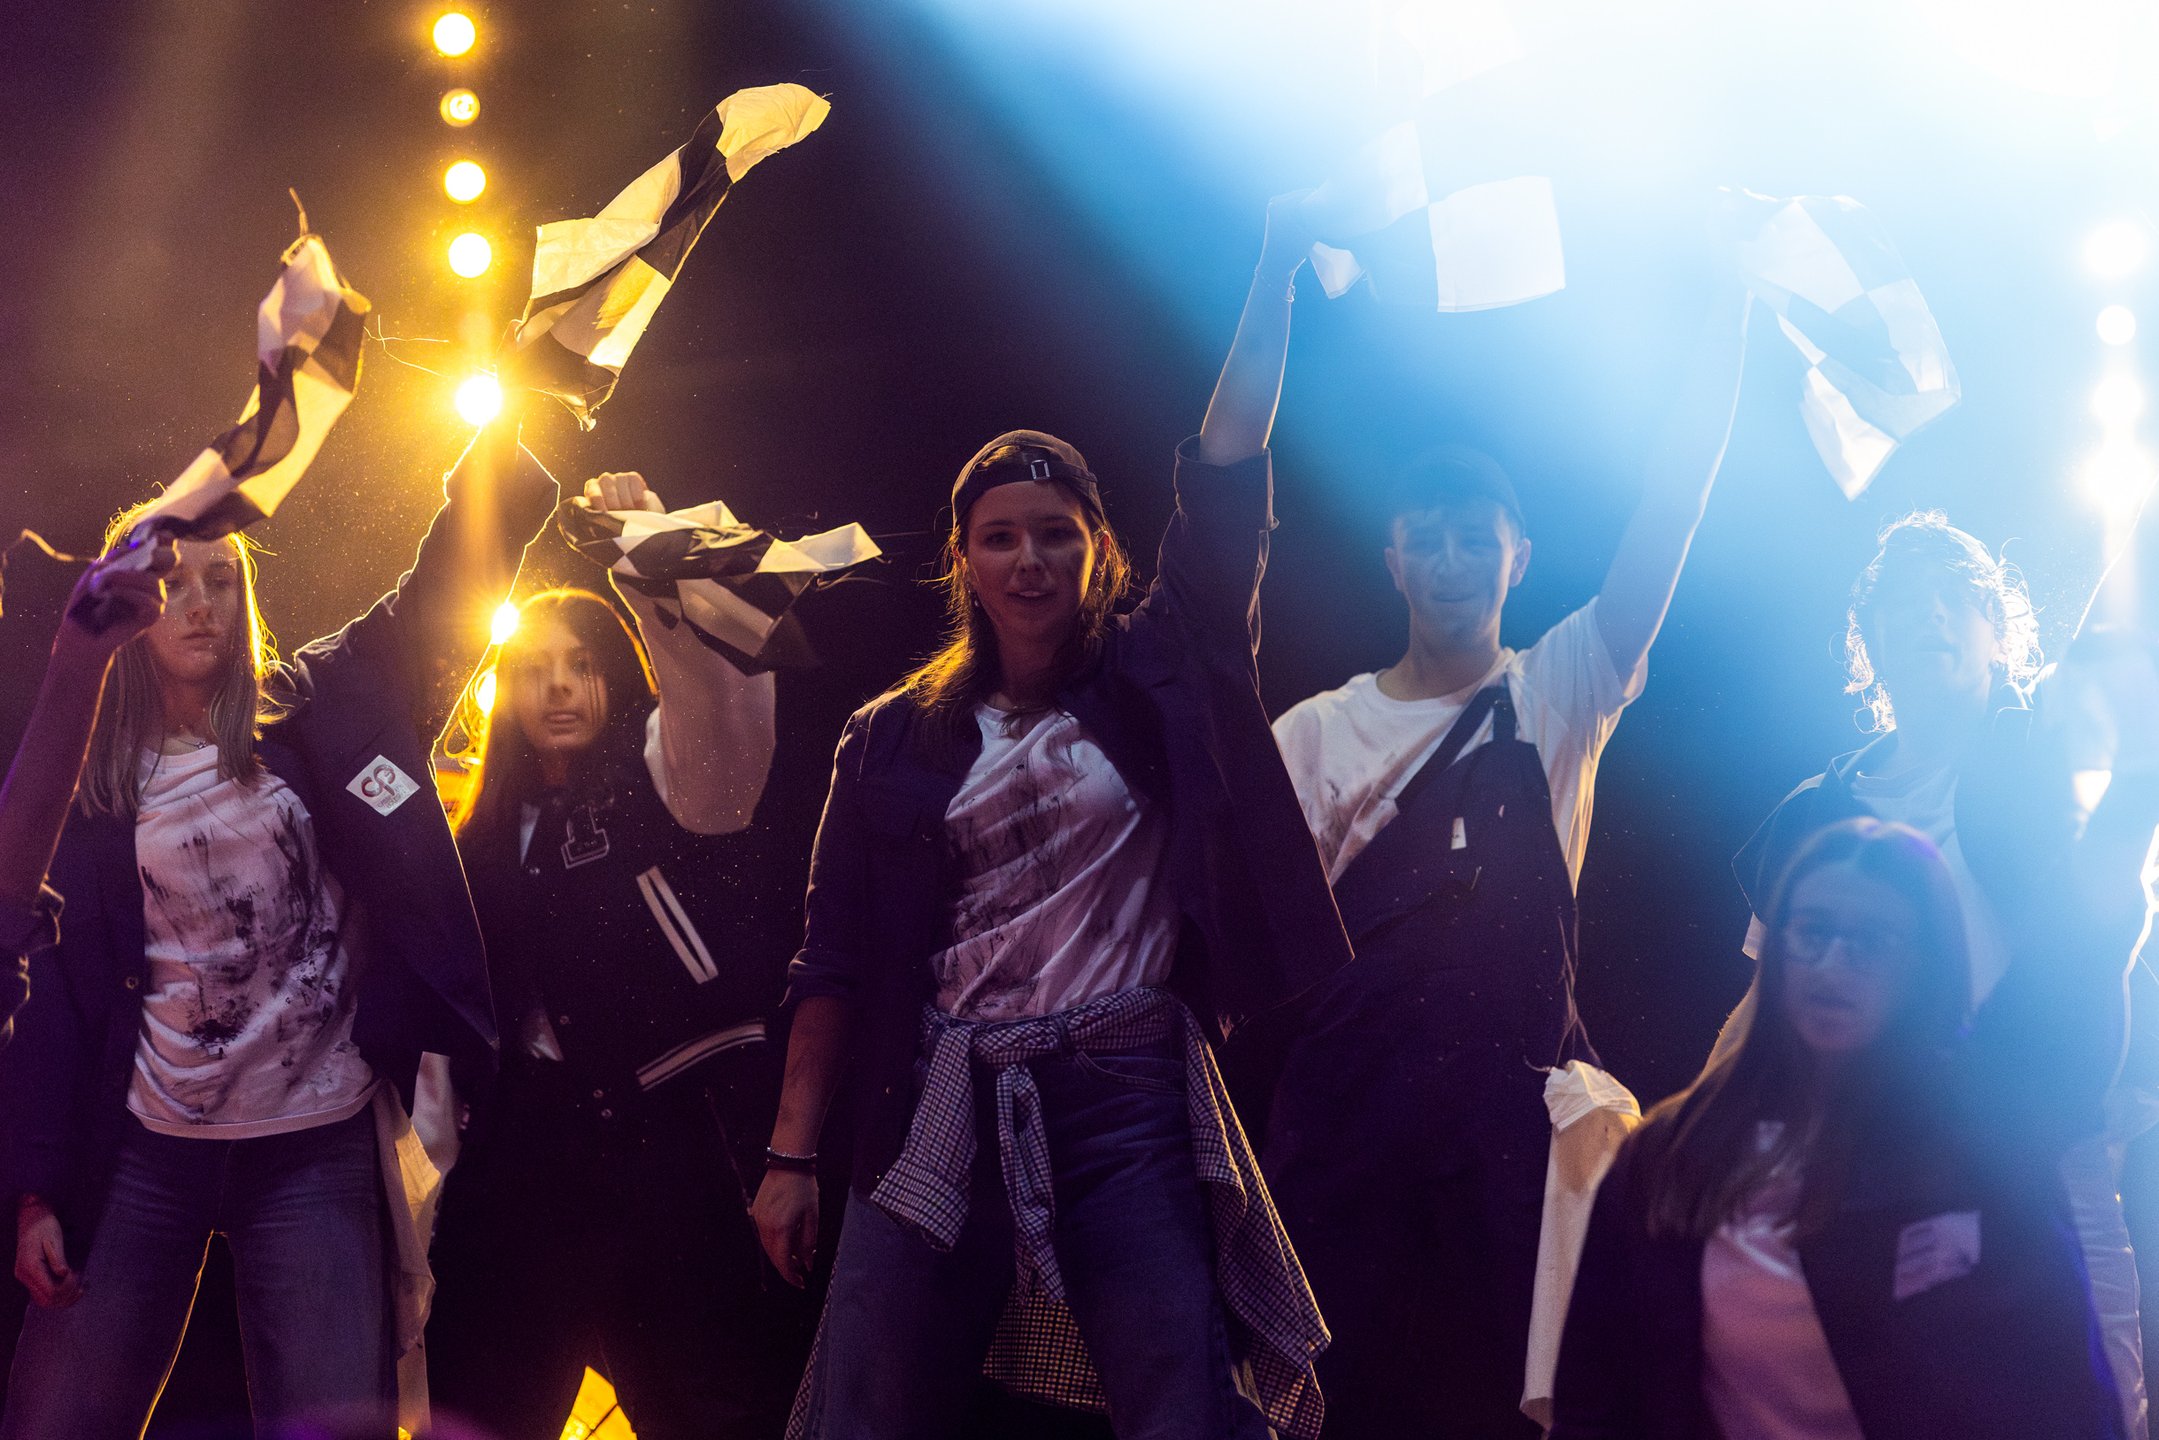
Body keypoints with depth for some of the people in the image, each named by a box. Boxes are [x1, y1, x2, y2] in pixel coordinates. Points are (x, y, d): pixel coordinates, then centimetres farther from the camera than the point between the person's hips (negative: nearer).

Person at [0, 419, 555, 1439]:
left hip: (315, 1153, 0)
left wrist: (505, 432, -15)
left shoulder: (310, 722, 3)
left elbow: (445, 587, -3)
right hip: (143, 1157, 0)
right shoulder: (90, 786, 3)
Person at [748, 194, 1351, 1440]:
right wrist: (793, 1154, 3)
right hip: (943, 1114, 1)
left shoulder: (1156, 684, 8)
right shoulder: (898, 739, 10)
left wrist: (1277, 271, -2)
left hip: (1132, 1104, -1)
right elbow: (838, 959, 9)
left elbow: (1225, 482, 2)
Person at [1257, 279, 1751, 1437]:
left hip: (1517, 1104, -1)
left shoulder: (1558, 693, 6)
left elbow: (1668, 513, -4)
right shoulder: (1314, 734, 10)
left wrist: (1726, 303, -12)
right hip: (1345, 1112, 1)